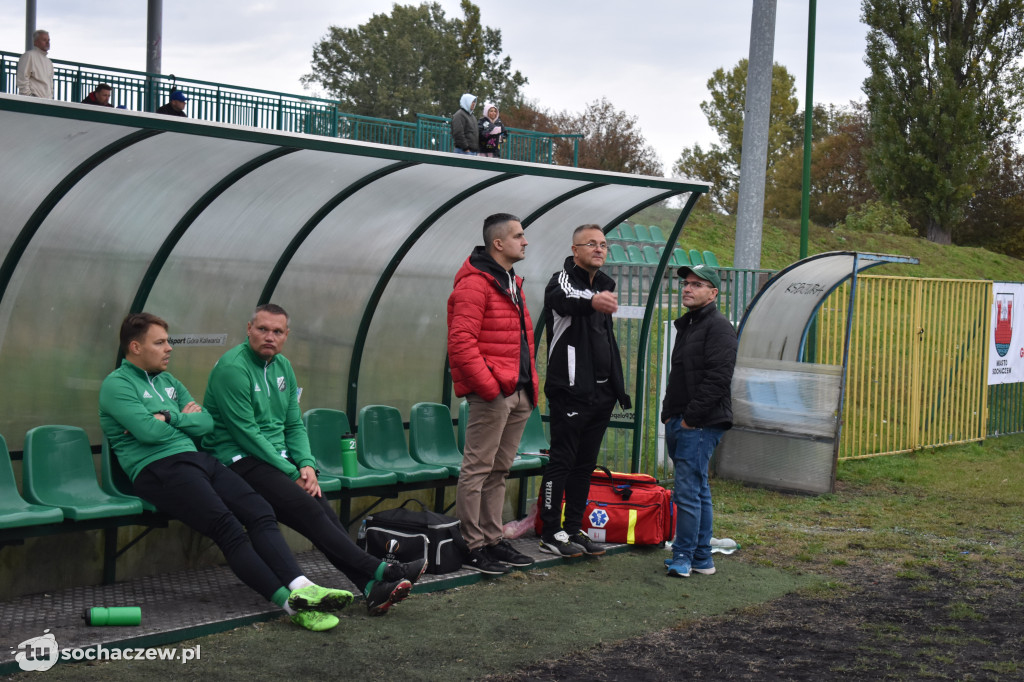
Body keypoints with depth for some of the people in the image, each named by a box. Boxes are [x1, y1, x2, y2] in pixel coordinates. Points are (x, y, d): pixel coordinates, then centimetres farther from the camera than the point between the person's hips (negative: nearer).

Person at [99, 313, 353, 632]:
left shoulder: (168, 381, 25)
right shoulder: (117, 385, 1)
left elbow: (206, 422, 16)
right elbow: (148, 431, -14)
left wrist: (170, 418, -2)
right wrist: (185, 419, 4)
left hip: (197, 459, 8)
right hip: (157, 470, -8)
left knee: (260, 511, -17)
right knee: (228, 527, -27)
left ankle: (301, 588, -31)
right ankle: (291, 603, -34)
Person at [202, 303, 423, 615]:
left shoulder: (283, 367, 15)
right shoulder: (232, 367, -11)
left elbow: (294, 425, 17)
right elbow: (245, 433, -14)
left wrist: (306, 464, -3)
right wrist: (292, 473, -14)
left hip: (278, 458, 7)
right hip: (239, 461, -7)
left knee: (320, 505, -19)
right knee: (307, 507, -26)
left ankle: (371, 589, -30)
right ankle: (380, 571, -28)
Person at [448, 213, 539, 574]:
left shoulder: (512, 283, 19)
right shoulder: (474, 284, -12)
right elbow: (461, 342, -19)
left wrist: (531, 383, 16)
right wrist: (488, 385, -20)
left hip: (518, 394, 10)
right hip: (491, 394, -10)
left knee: (499, 470, 15)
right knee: (478, 469, -4)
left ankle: (493, 539, 23)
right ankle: (473, 547, 1)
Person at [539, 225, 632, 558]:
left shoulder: (603, 285, 17)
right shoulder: (564, 279, -8)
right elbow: (562, 298, -36)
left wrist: (618, 387, 20)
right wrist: (591, 301, -58)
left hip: (601, 393, 8)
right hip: (570, 391, -8)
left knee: (586, 464, 12)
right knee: (562, 461, -5)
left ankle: (574, 528, 21)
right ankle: (551, 533, 2)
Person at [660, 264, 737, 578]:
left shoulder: (718, 327, -10)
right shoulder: (686, 325, 20)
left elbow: (717, 378, -19)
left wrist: (691, 417, -18)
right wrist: (669, 413, 16)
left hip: (701, 425, -10)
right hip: (679, 422, 10)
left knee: (688, 490, -11)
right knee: (698, 490, 13)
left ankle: (684, 557, -6)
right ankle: (702, 558, 18)